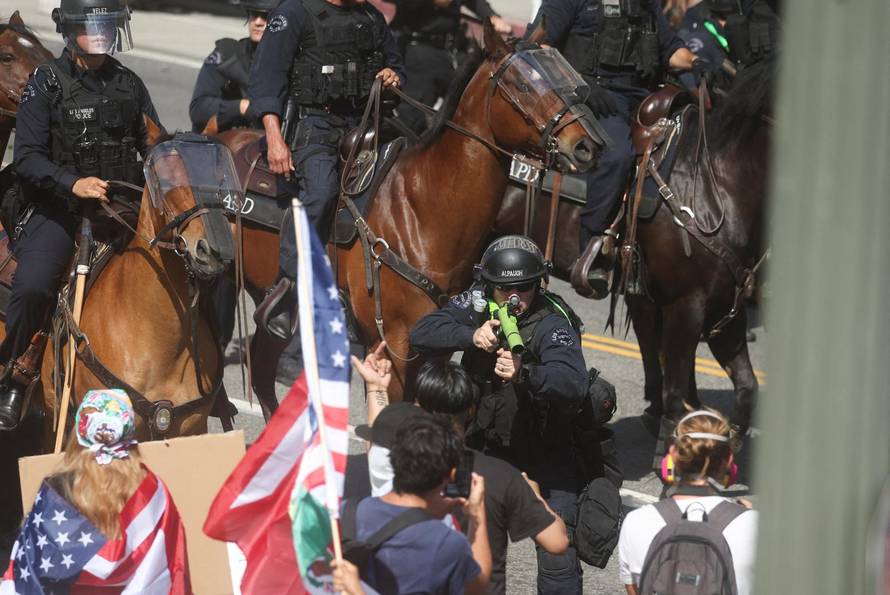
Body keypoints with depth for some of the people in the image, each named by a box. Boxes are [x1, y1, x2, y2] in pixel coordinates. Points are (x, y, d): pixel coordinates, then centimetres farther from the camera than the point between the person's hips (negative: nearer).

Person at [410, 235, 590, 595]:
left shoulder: (552, 322, -23)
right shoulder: (477, 304, -8)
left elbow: (573, 383, -39)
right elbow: (422, 335, -14)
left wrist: (525, 375, -57)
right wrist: (471, 336, -30)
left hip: (545, 451, -5)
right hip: (486, 443, 5)